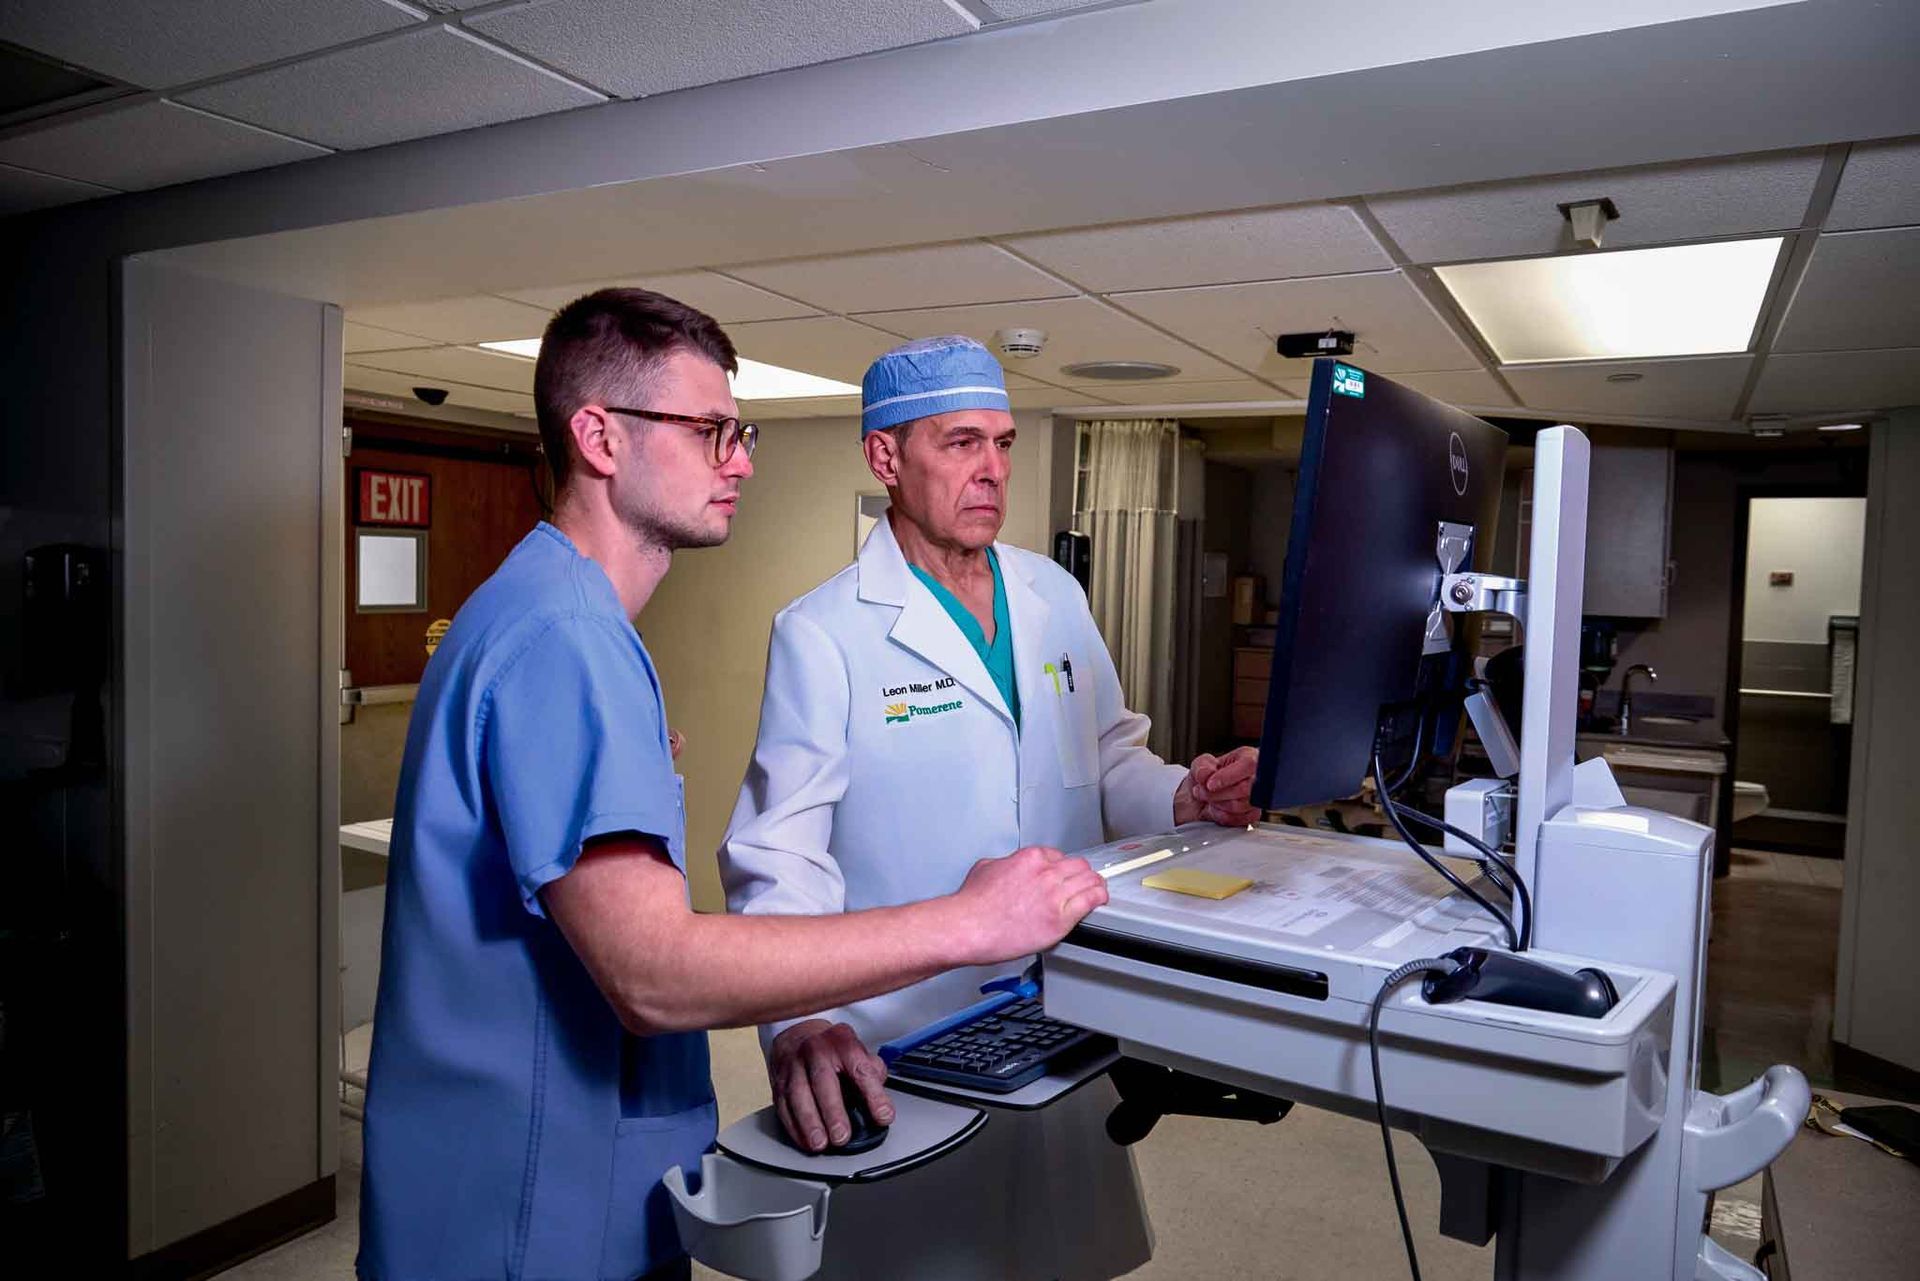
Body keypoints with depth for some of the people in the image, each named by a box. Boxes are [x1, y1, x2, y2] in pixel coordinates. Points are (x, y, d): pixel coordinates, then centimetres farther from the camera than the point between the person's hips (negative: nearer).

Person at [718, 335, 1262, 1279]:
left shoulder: (1056, 597, 5)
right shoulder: (822, 633, -12)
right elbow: (779, 855, -17)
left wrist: (1182, 797, -8)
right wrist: (798, 1023, -31)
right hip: (908, 1055, -5)